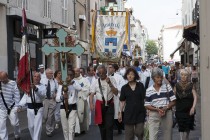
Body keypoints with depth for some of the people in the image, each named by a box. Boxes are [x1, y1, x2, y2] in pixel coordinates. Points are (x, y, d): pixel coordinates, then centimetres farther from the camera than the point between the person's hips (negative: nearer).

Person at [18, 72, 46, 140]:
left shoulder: (42, 87, -2)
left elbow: (43, 95, -23)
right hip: (30, 108, 3)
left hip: (38, 108, -3)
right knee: (31, 126, 12)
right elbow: (25, 97, 8)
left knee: (37, 126, -7)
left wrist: (36, 89, -40)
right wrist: (20, 105, -5)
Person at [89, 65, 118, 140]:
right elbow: (92, 94, 0)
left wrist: (110, 83, -20)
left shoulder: (111, 80, -2)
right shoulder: (96, 82, 5)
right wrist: (91, 103, -16)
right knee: (101, 125, 14)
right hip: (99, 105, 3)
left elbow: (116, 93, -9)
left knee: (109, 125, -6)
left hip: (109, 105, -3)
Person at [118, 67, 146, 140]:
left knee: (139, 132, -2)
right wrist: (120, 113, 5)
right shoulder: (124, 88, 4)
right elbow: (122, 101, 7)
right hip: (129, 113, 1)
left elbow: (144, 98, 4)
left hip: (140, 112, -1)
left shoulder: (140, 85, 2)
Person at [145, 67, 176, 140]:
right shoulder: (149, 90, 3)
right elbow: (147, 105, 3)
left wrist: (165, 108, -14)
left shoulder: (167, 87, 4)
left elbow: (173, 101, 3)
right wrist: (157, 109, -14)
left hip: (167, 114, 1)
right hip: (154, 115, -1)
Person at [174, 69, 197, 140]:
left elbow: (195, 97, -9)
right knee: (181, 128, -6)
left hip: (189, 110, 0)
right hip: (179, 110, 0)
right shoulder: (177, 86, 1)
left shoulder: (191, 85, -2)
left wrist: (193, 107, -20)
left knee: (188, 128, 11)